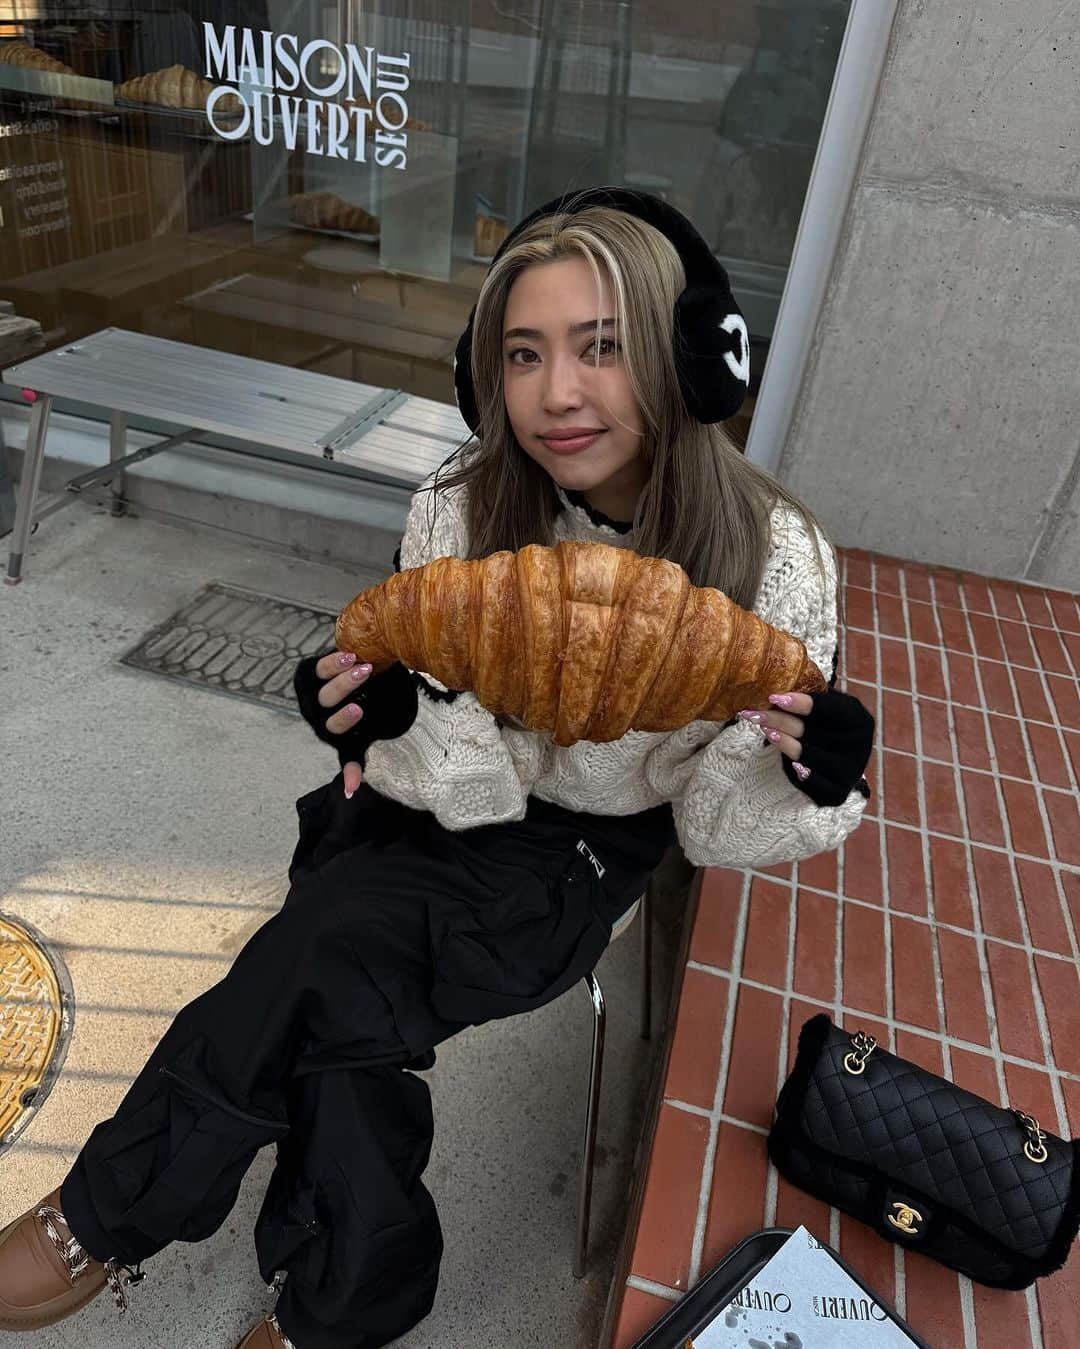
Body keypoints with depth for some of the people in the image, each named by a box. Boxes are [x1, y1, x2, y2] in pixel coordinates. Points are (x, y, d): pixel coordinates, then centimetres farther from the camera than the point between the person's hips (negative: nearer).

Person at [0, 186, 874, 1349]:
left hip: (595, 849, -2)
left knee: (324, 962, -23)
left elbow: (722, 823, -10)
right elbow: (469, 780, -13)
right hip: (448, 818, 2)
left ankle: (107, 1220, 7)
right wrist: (400, 724, -33)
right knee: (339, 1032, -24)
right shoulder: (458, 513, -15)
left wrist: (810, 781, -30)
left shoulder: (772, 557, -18)